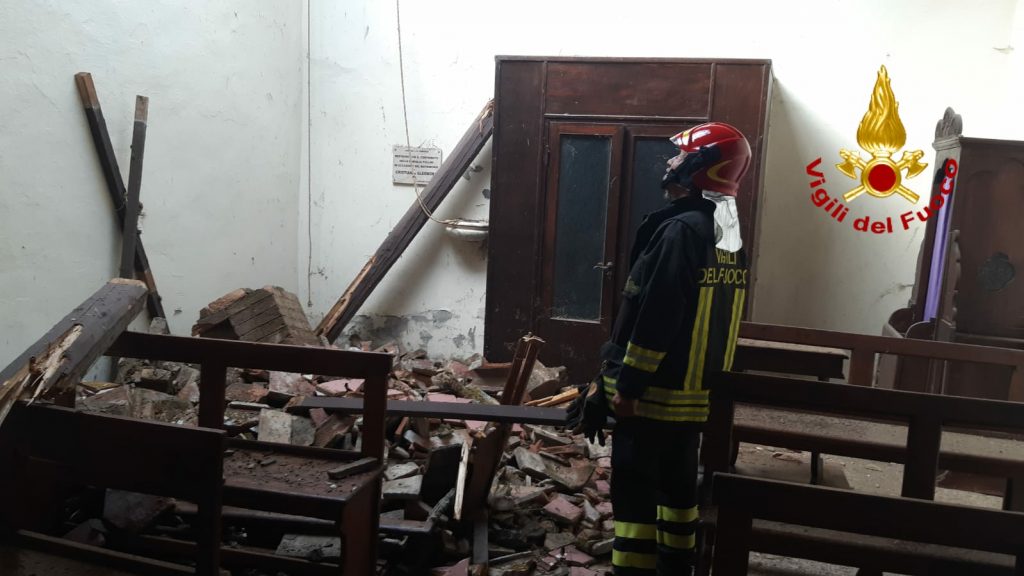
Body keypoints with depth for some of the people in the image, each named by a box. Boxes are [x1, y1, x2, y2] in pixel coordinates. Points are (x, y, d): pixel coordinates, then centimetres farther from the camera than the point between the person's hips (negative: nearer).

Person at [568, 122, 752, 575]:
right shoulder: (732, 239, 9)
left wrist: (626, 385, -16)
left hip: (654, 393, -9)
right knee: (679, 484, 20)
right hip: (697, 393, 9)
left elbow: (654, 320, -22)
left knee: (634, 494, -1)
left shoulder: (680, 230, -18)